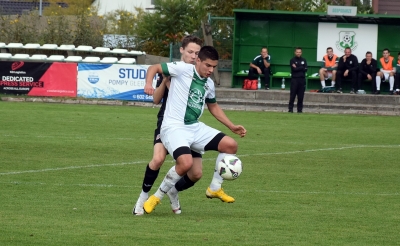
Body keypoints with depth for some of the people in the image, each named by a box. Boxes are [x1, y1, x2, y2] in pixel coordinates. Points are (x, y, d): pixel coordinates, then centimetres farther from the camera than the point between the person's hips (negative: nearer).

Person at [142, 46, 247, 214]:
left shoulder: (209, 84, 13)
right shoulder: (183, 69, -7)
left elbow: (213, 107, 30)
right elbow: (154, 68, -4)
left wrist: (232, 127, 24)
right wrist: (148, 84, -24)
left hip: (195, 127, 7)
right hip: (174, 128, -7)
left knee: (230, 145, -5)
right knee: (186, 163, -31)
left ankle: (214, 189, 11)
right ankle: (156, 198, -9)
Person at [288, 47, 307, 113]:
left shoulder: (304, 60, 12)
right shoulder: (292, 60, 3)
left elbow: (305, 69, 0)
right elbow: (294, 69, -11)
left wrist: (297, 68, -5)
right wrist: (301, 68, -5)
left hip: (302, 79, 3)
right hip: (294, 79, -3)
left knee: (301, 96, 2)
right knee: (292, 95, -5)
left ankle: (300, 109, 7)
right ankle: (290, 109, -2)